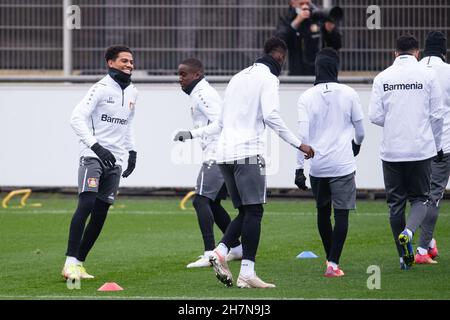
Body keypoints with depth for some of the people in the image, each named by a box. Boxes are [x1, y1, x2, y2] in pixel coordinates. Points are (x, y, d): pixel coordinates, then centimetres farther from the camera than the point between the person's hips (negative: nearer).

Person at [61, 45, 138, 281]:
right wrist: (97, 147, -24)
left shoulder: (132, 92, 14)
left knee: (100, 215, 3)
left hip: (114, 161, 7)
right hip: (92, 156, -7)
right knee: (86, 204, -21)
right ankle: (70, 263, -23)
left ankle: (79, 263, 9)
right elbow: (77, 118, -17)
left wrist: (132, 151, 17)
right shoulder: (101, 89, -10)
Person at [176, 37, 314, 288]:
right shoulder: (268, 79, -1)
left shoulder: (239, 77, 23)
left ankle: (220, 252, -7)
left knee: (246, 212, 12)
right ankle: (247, 273, -15)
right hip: (248, 153, -8)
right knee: (253, 211, -8)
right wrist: (299, 144, -12)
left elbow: (221, 123, 25)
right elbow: (271, 116, -14)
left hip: (225, 154, 8)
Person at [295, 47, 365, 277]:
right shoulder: (348, 94, -1)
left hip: (317, 164, 2)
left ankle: (330, 258, 30)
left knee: (323, 212, 18)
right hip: (342, 164, -2)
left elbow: (302, 135, -7)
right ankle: (333, 264, -12)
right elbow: (360, 129, 9)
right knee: (341, 214, -1)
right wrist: (357, 144, 31)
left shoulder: (307, 97, -2)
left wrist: (299, 167, -4)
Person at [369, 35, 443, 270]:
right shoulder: (427, 75, -3)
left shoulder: (382, 78, 1)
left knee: (395, 202, 10)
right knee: (420, 198, 10)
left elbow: (375, 116, -2)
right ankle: (408, 232, -20)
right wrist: (437, 145, 13)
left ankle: (404, 256, 12)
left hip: (391, 150, 1)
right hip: (421, 148, -1)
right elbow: (436, 114, -1)